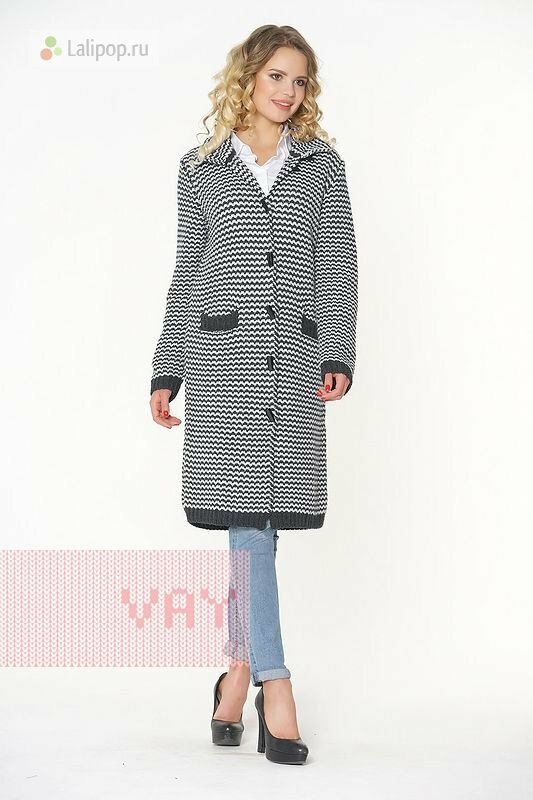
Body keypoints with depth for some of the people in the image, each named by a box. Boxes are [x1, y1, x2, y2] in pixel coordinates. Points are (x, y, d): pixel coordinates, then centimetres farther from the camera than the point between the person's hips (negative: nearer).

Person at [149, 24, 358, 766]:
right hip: (221, 348, -1)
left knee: (260, 514, 1)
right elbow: (186, 275, 14)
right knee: (246, 514, -8)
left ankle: (239, 669, 16)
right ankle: (274, 686, -6)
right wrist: (167, 372, 10)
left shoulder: (322, 163, 13)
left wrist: (337, 355, -8)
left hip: (294, 353, 1)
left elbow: (337, 265, 5)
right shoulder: (201, 169, 12)